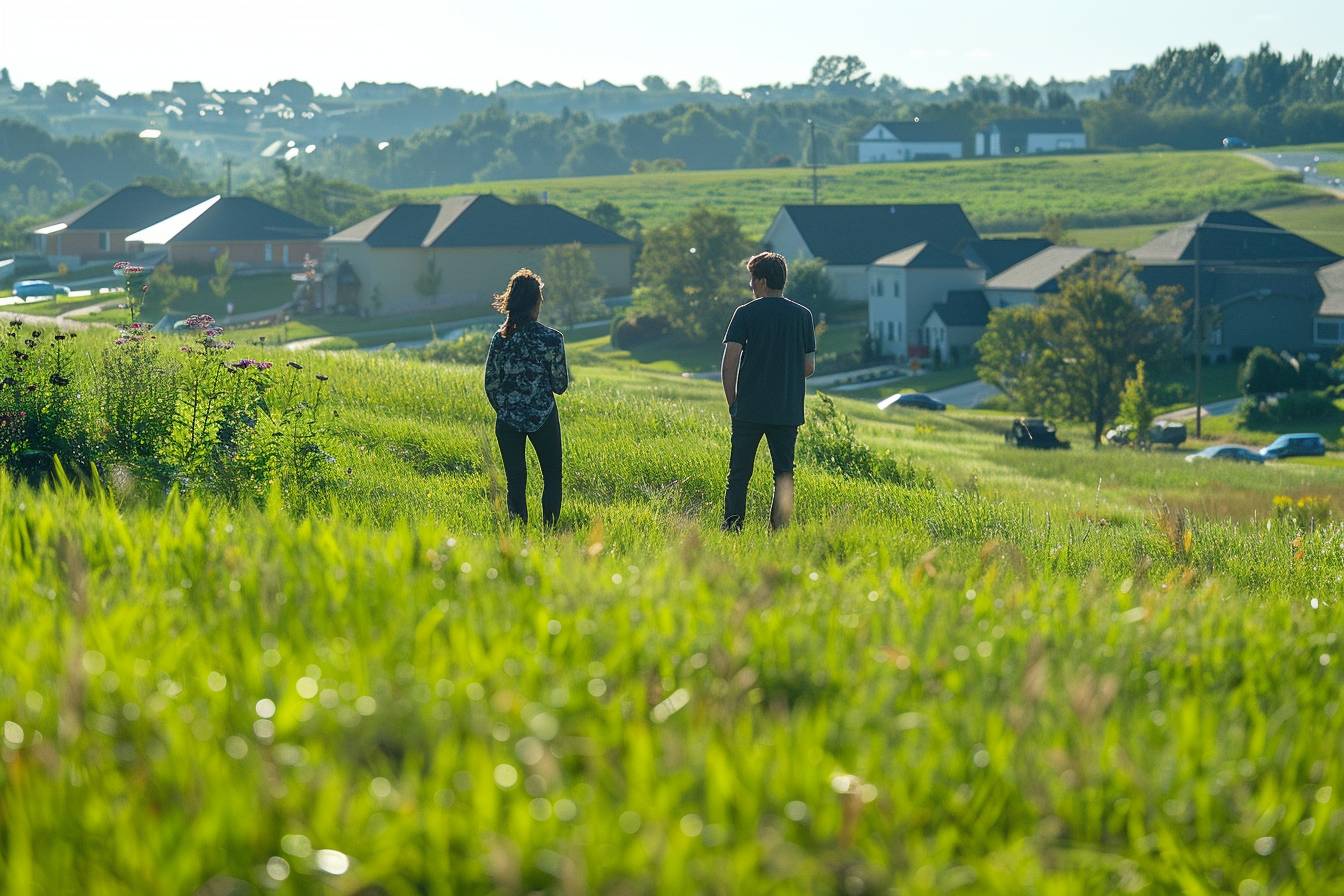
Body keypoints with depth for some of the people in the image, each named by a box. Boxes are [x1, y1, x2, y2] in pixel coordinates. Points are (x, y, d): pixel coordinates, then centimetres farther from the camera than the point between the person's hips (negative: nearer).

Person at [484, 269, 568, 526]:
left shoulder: (501, 338, -3)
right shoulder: (552, 338, -11)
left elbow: (491, 385, 1)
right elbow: (560, 385, -6)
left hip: (508, 420, 2)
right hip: (543, 418, -2)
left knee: (515, 481, 8)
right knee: (552, 476, 13)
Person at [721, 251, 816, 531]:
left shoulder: (745, 314, -4)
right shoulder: (803, 315, 5)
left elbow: (730, 363, -8)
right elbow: (809, 367, 6)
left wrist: (732, 402, 2)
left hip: (749, 410, -2)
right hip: (788, 411, 2)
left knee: (738, 476, 4)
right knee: (784, 475, 9)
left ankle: (731, 531, -1)